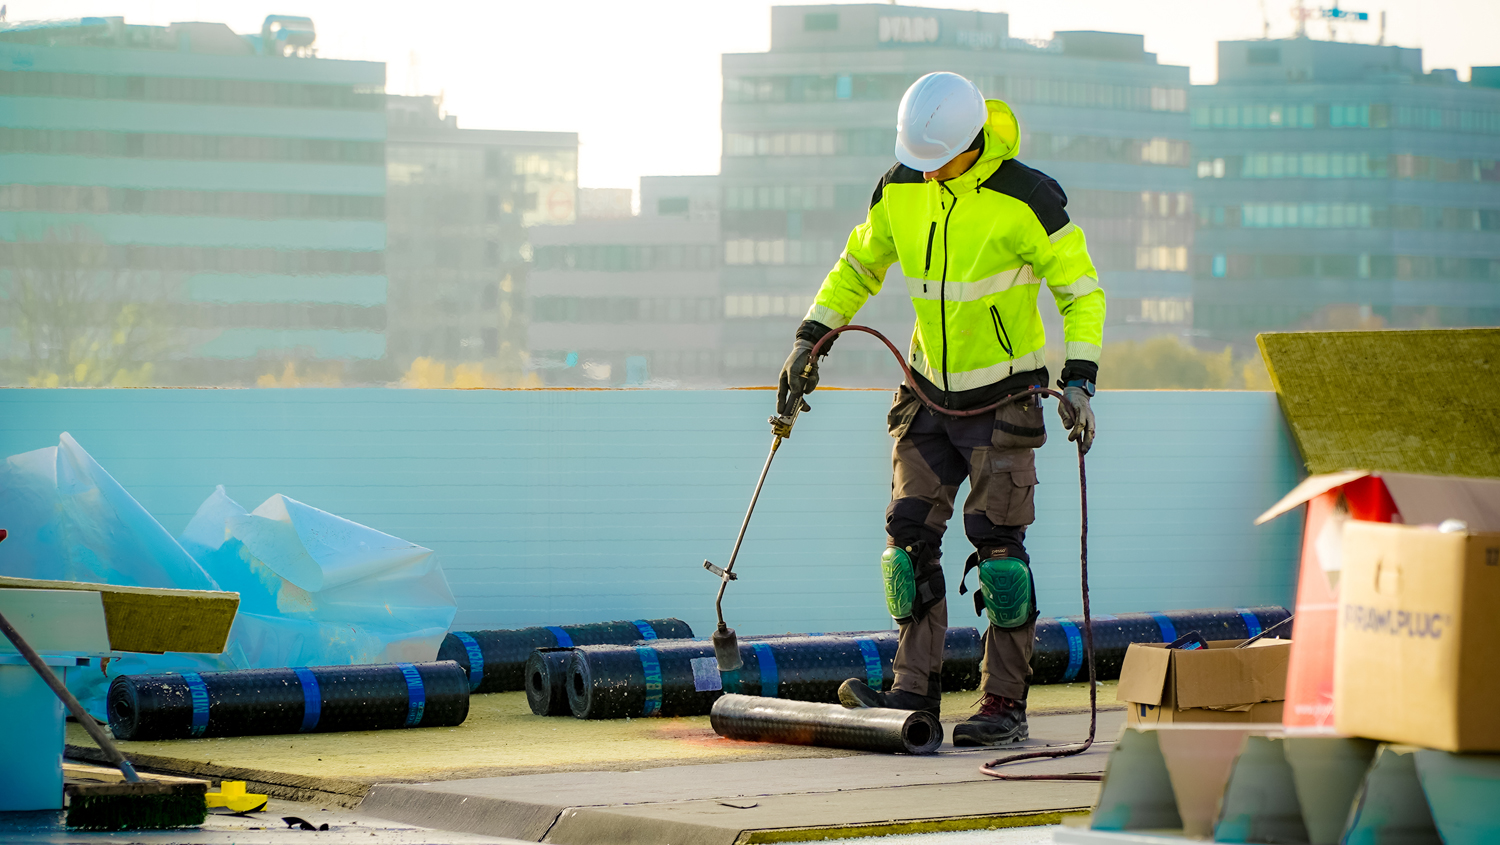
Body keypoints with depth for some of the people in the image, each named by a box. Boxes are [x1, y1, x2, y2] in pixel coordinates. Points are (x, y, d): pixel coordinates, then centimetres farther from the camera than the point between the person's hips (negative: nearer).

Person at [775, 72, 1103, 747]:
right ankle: (915, 693, 2)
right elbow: (858, 266, 16)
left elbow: (1081, 289, -11)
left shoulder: (1026, 198, -16)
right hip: (930, 392, 5)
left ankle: (1005, 704, -2)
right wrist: (810, 341, 10)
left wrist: (1079, 380, -22)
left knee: (997, 542, -8)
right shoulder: (900, 189, 0)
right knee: (910, 532, -2)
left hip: (1004, 398, -5)